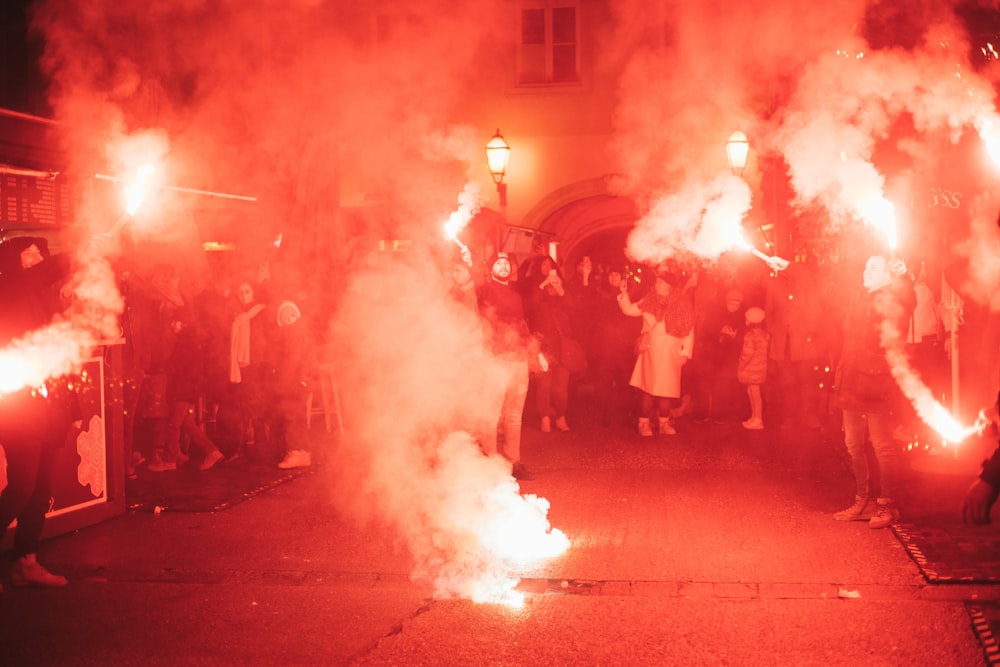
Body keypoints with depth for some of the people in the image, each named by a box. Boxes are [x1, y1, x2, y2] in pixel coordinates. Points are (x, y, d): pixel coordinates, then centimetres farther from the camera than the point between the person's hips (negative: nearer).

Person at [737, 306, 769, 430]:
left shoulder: (752, 334, -20)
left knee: (755, 393, -4)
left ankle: (758, 420, 0)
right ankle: (754, 417, 24)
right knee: (751, 392, 17)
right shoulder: (762, 332, 10)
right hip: (756, 367, 10)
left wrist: (741, 365, -9)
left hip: (752, 367, -10)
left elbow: (748, 353, -21)